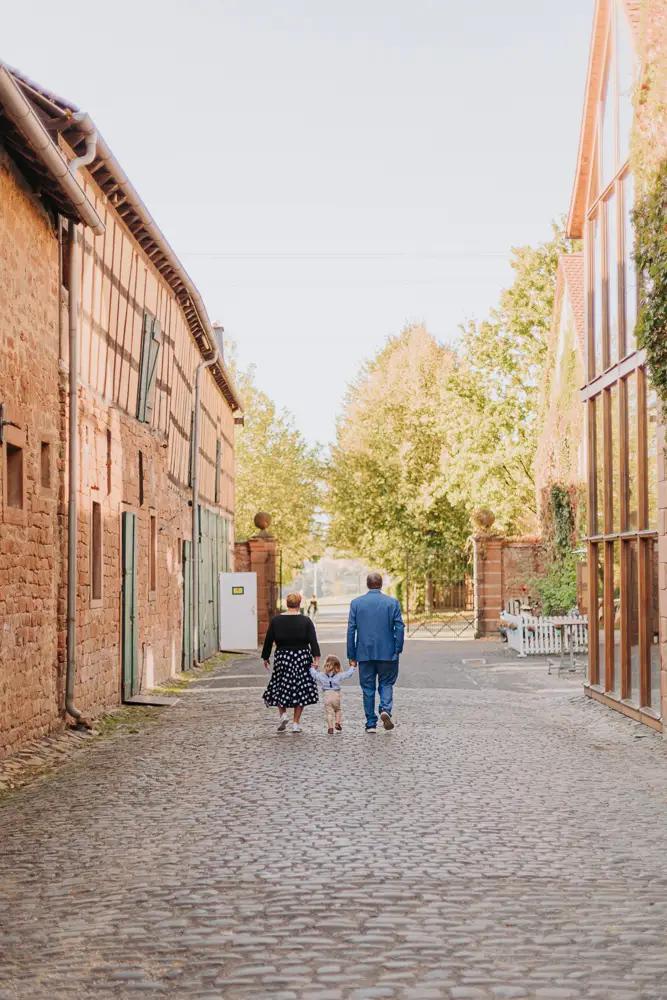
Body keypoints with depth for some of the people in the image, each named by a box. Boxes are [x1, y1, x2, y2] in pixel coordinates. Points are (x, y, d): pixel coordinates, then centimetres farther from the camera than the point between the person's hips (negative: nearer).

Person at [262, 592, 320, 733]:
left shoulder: (276, 620, 0)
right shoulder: (306, 621, -2)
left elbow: (268, 641, 4)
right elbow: (313, 641, -9)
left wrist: (266, 657, 12)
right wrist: (316, 658, -11)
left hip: (282, 658, 0)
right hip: (302, 657, 0)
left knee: (279, 688, 13)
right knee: (300, 689, 6)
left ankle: (283, 714, -7)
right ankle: (296, 723, 5)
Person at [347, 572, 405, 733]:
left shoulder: (356, 603, 1)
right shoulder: (392, 602, -2)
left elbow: (351, 630, 0)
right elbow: (400, 627, -6)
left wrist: (351, 656, 4)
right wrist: (398, 650, 2)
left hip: (365, 653, 1)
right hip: (387, 653, -1)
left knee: (368, 688, 8)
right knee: (386, 683, 13)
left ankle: (371, 723, 8)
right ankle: (386, 708, -12)